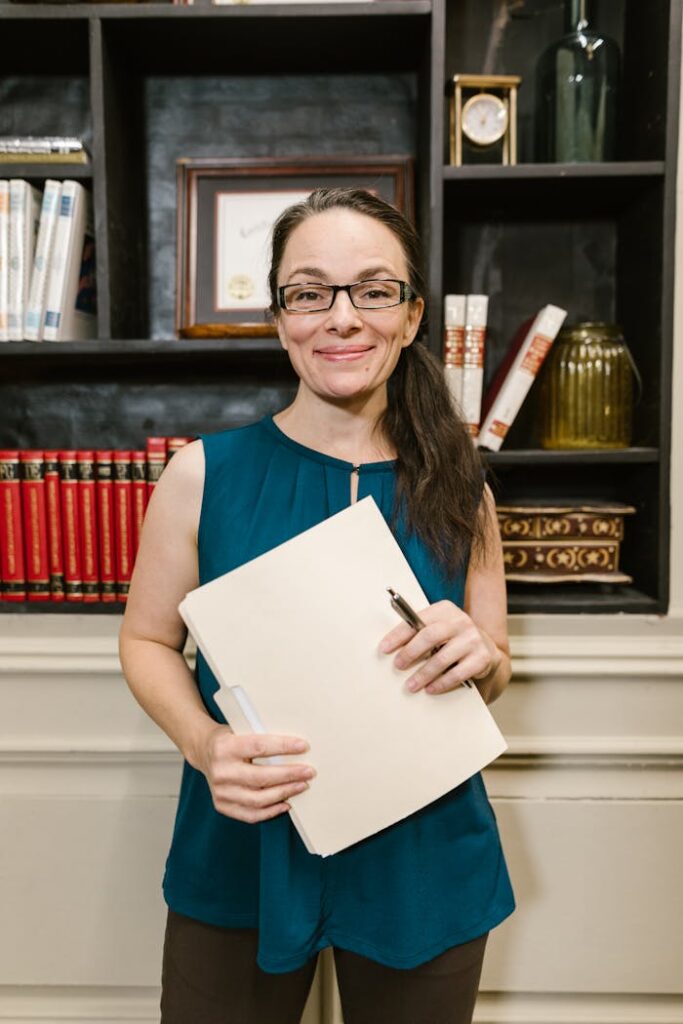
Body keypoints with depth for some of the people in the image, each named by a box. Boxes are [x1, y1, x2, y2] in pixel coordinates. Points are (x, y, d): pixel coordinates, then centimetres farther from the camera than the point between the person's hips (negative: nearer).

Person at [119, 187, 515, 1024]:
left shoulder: (456, 488, -4)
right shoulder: (204, 474, -10)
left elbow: (495, 670, 5)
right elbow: (148, 640, -1)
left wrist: (478, 656, -18)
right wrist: (202, 744, -19)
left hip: (423, 863, 2)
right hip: (243, 855, -1)